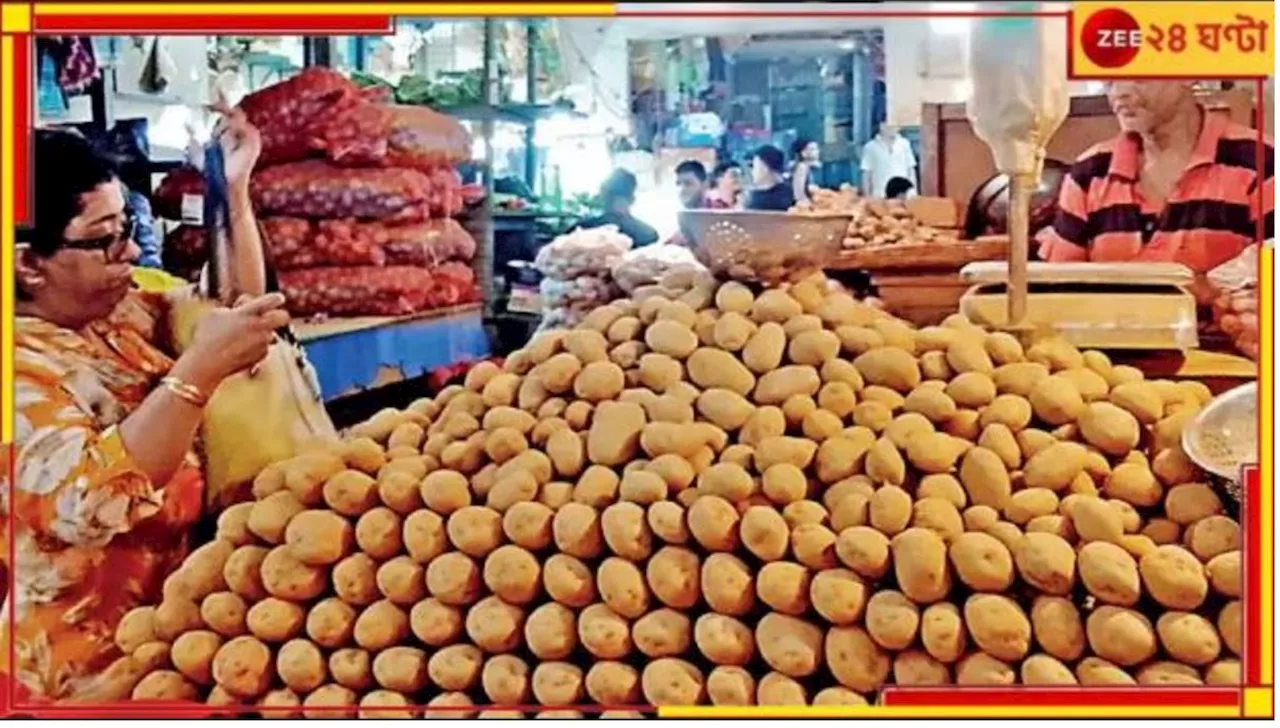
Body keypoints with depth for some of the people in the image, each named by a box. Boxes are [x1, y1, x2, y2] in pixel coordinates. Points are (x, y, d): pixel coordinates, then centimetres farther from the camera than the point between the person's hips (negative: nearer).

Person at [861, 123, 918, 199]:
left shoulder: (904, 144, 9)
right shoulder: (871, 147, 2)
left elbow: (910, 169, 13)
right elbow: (866, 173, 3)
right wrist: (867, 197, 0)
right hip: (880, 196, -2)